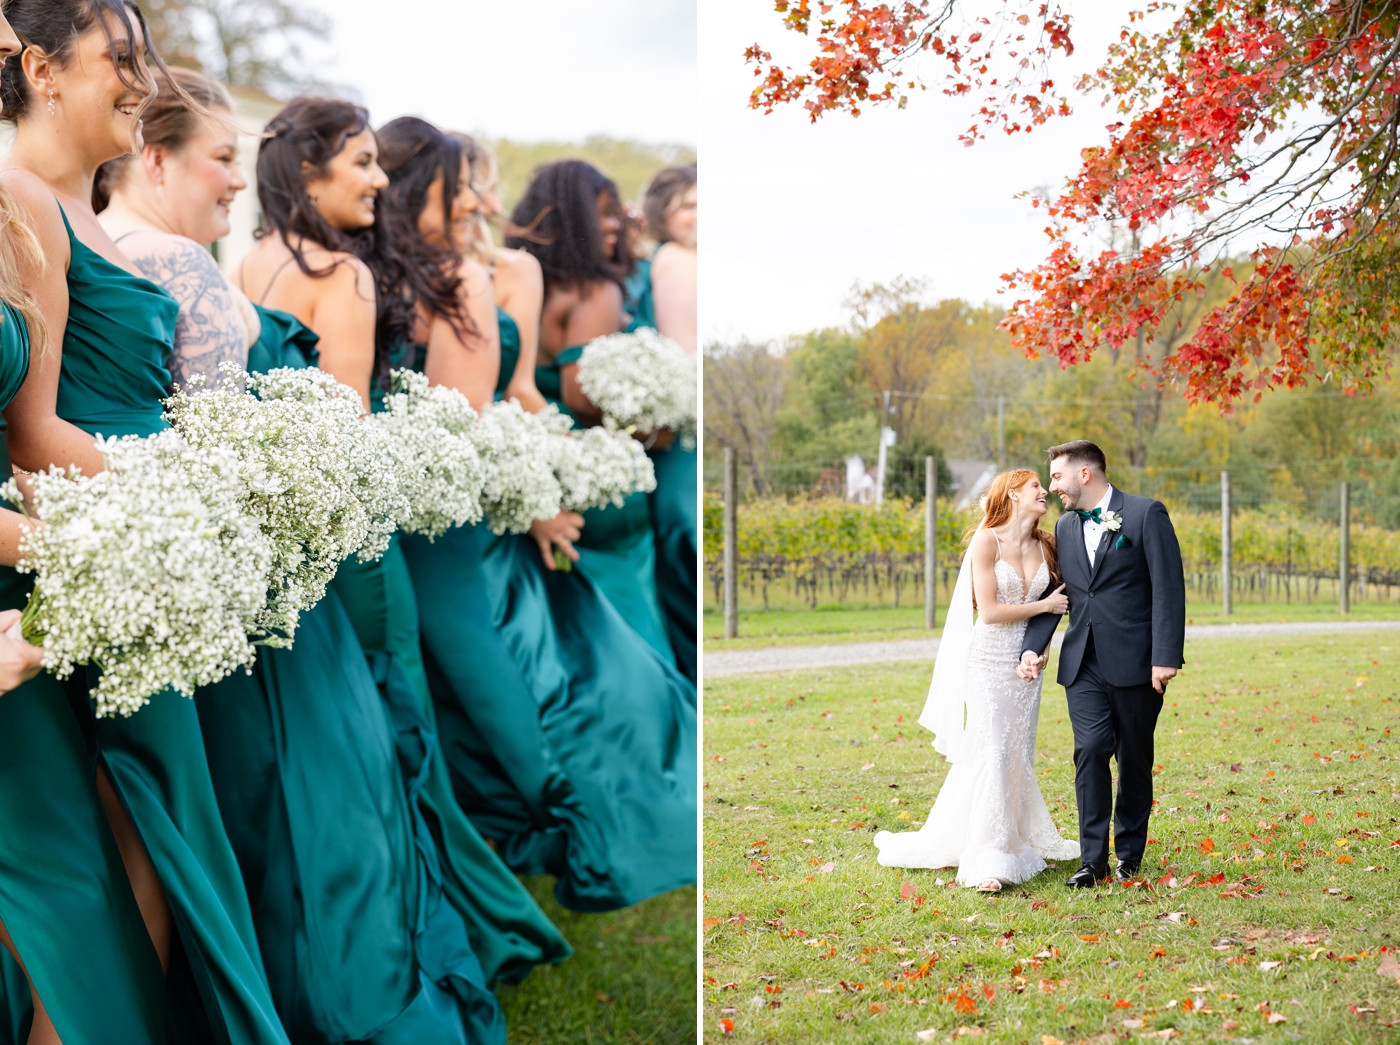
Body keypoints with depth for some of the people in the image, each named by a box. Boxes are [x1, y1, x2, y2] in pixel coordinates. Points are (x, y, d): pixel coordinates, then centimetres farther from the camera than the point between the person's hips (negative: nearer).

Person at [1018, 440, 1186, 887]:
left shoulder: (1146, 514, -4)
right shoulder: (1065, 528, 13)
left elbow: (1169, 589, -9)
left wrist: (1166, 655, -15)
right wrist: (1033, 647, 2)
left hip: (1135, 662, -4)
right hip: (1083, 663, 4)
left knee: (1135, 760, 7)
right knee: (1091, 750, -9)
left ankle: (1130, 854, 22)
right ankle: (1093, 859, -4)